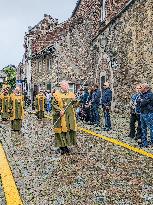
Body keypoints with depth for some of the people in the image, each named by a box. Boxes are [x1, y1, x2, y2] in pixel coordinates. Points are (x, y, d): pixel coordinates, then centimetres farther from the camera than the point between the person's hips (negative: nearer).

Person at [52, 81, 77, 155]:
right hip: (60, 116, -4)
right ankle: (62, 146, 8)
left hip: (70, 116, 4)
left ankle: (66, 146, 17)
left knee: (70, 130, 3)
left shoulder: (71, 94, 13)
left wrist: (74, 101, -5)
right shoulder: (57, 94, 0)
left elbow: (74, 105, 17)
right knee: (61, 131, -3)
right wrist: (60, 111, -16)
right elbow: (54, 104, -4)